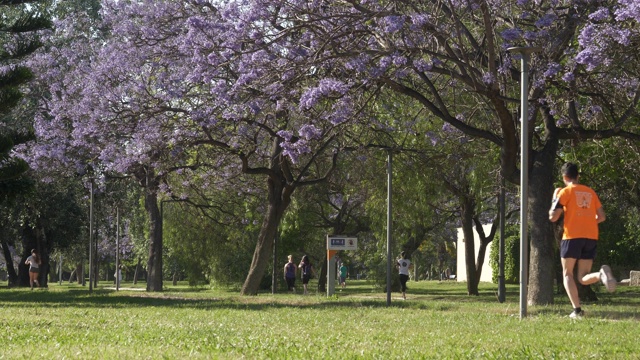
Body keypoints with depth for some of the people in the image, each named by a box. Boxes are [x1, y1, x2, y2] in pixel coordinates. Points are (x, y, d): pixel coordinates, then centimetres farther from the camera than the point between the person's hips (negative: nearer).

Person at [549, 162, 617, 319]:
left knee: (567, 274, 7)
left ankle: (577, 310, -11)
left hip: (572, 237, -4)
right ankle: (601, 274, -27)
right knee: (584, 278, 8)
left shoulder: (566, 191, 1)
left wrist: (554, 199, 13)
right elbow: (602, 217, 17)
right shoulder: (590, 192, 17)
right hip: (591, 237, 4)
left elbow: (553, 217, -3)